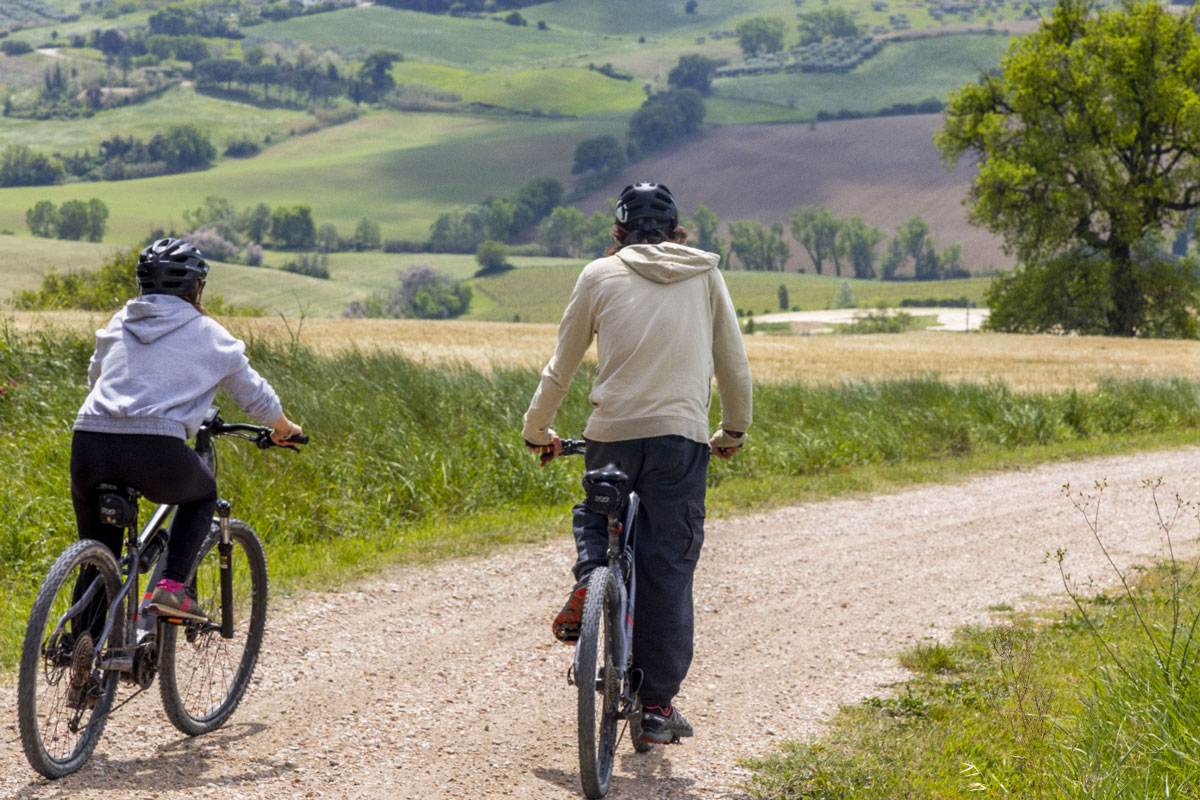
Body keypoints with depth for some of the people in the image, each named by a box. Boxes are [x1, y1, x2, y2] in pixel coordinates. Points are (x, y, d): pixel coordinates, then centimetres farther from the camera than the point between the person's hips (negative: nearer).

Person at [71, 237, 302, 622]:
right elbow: (253, 394, 23)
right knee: (203, 493, 28)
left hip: (89, 445, 3)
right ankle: (171, 586, 11)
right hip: (156, 450, -3)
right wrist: (284, 428, 42)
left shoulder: (118, 324, 23)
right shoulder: (207, 334, 13)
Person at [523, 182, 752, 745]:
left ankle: (588, 582, -1)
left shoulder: (600, 275, 9)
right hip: (681, 437, 0)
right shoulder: (706, 275, 11)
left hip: (611, 433, 0)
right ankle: (658, 704, 5)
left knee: (595, 515, 29)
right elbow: (734, 366, 13)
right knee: (668, 568, 5)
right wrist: (733, 433, 29)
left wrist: (538, 432, 27)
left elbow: (561, 366, 13)